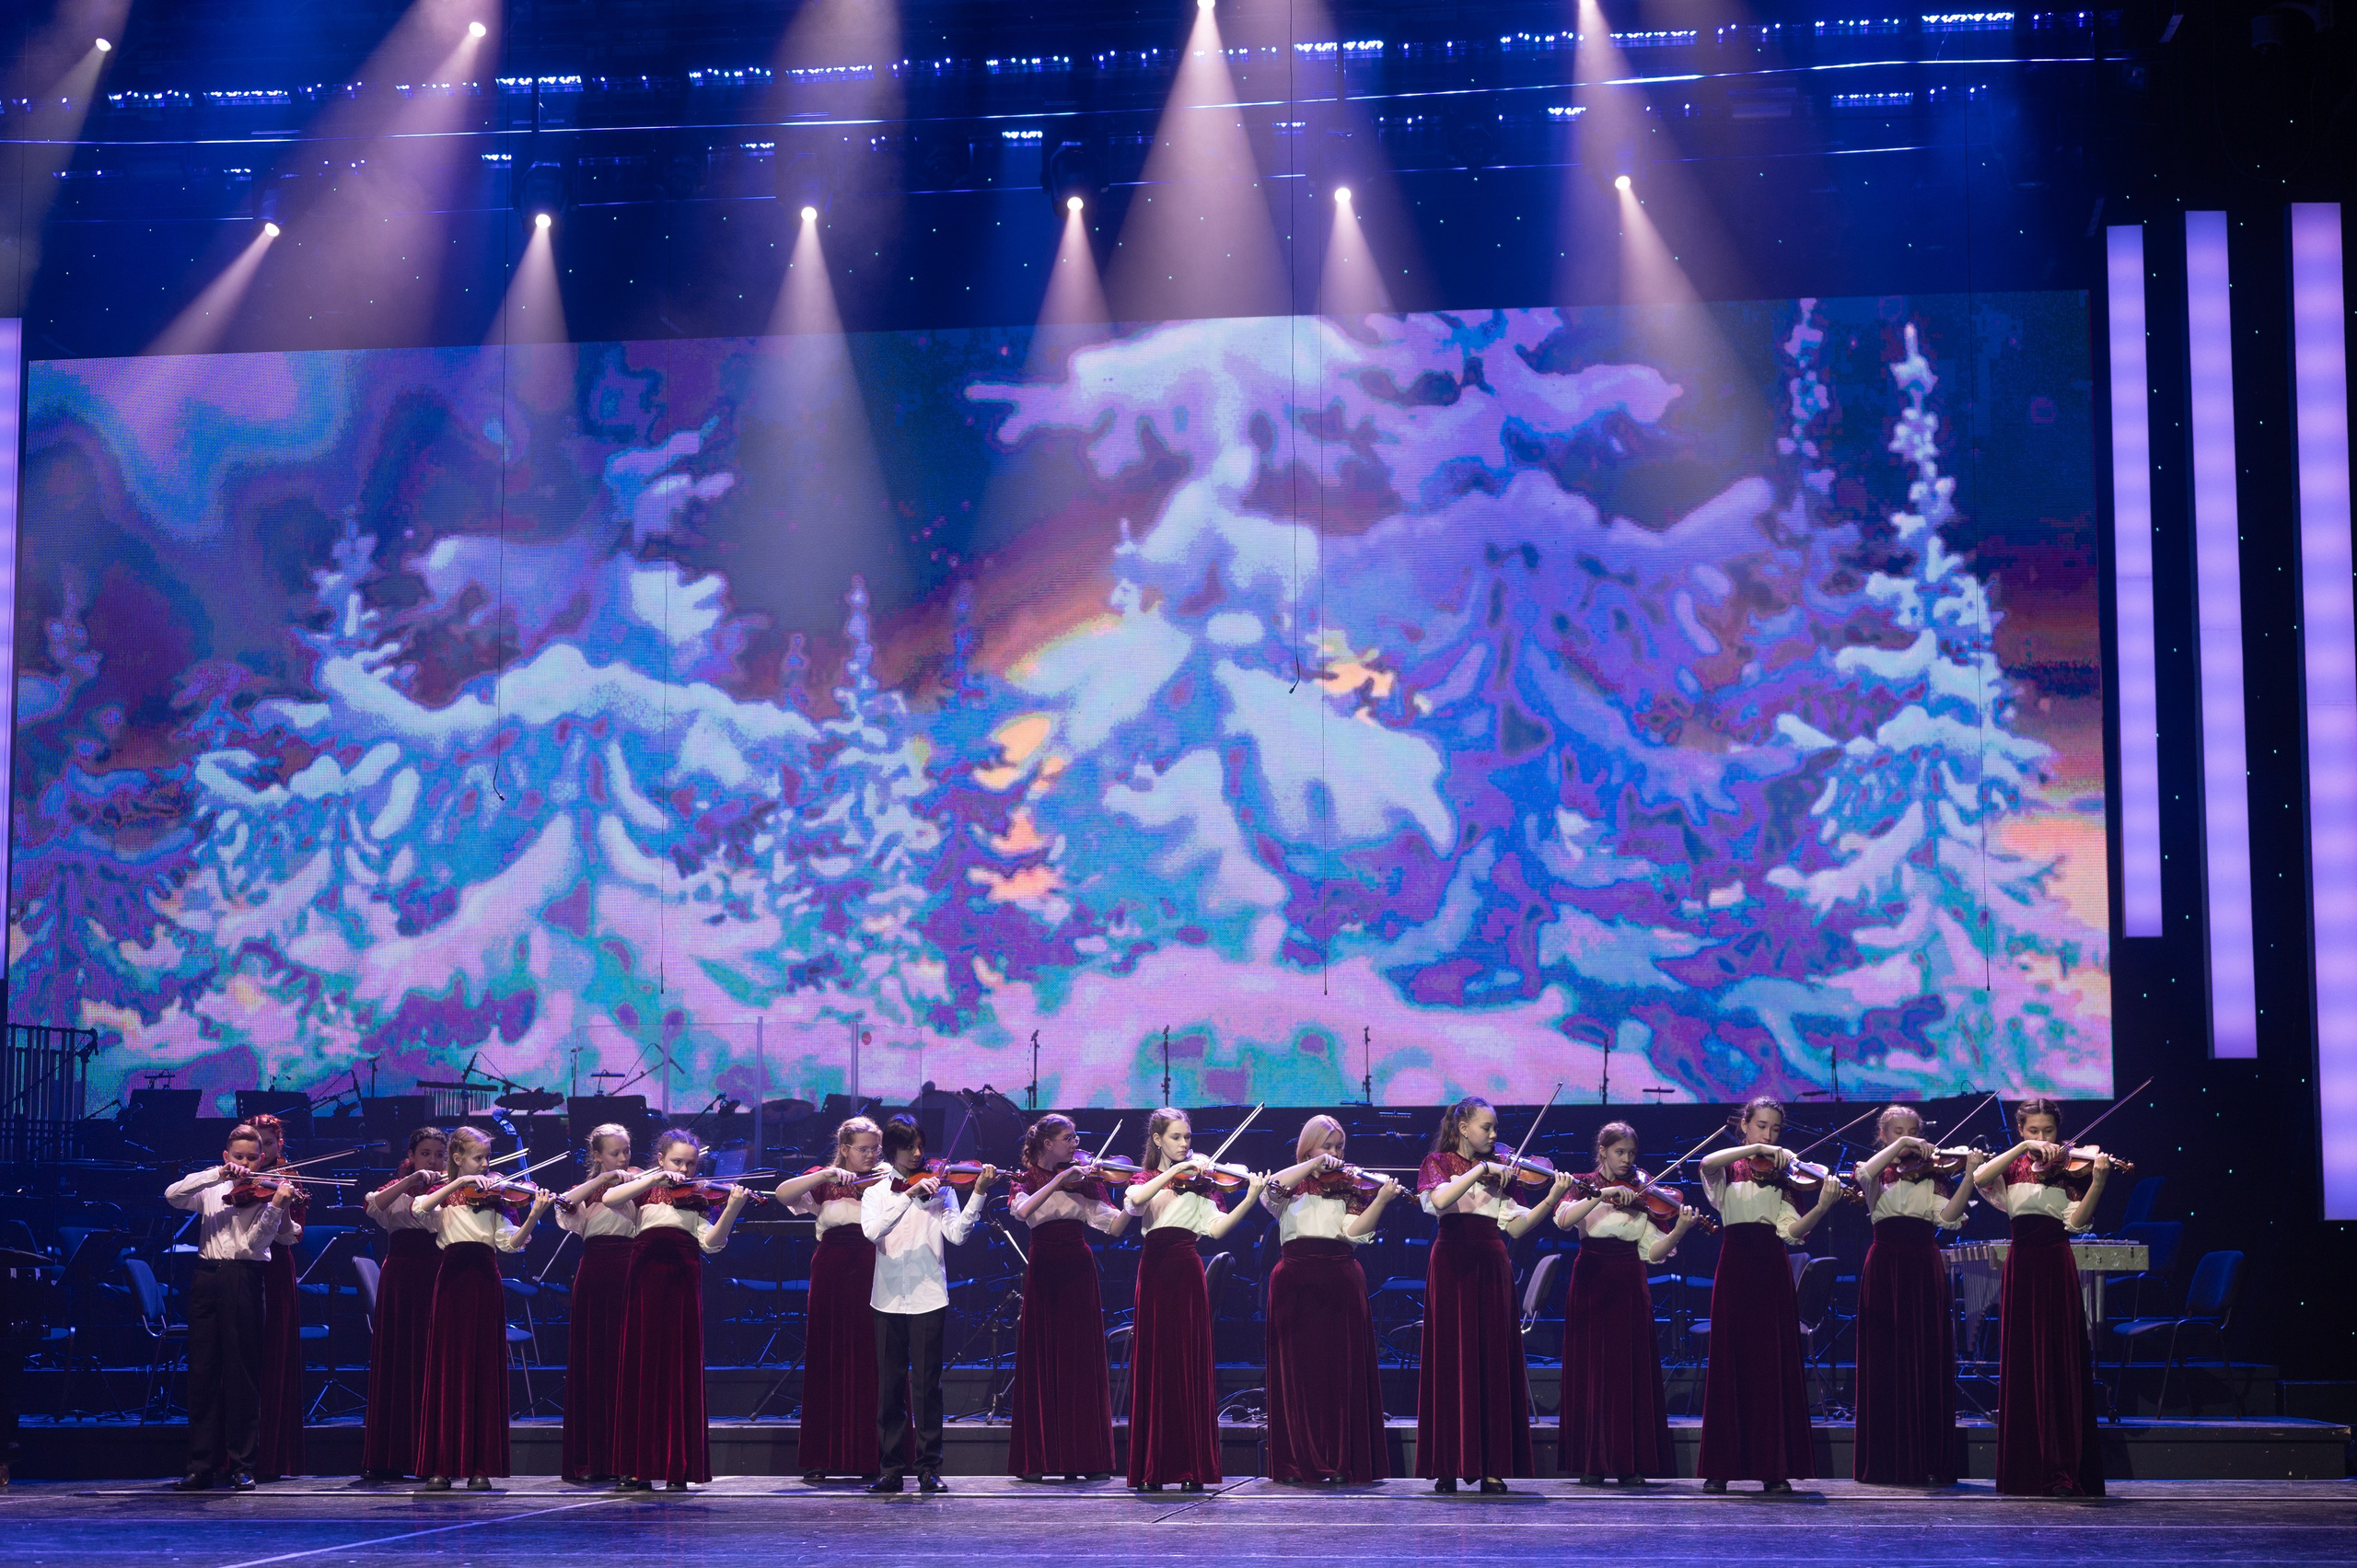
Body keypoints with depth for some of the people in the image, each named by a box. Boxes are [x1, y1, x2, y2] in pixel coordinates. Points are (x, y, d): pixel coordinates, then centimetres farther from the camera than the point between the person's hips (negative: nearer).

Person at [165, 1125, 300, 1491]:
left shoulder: (266, 1193, 5)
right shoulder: (211, 1190, 14)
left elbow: (259, 1240, -8)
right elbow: (173, 1195, -4)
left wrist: (278, 1206, -23)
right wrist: (217, 1174, -12)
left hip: (243, 1279, -3)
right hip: (206, 1278, 3)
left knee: (242, 1374, -2)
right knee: (202, 1371, 4)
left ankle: (242, 1467, 2)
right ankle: (201, 1466, 9)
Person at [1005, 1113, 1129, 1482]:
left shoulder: (1083, 1181, 8)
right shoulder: (1026, 1181, 3)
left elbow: (1114, 1226, 1)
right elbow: (1022, 1211, -21)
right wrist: (1060, 1179, -24)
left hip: (1078, 1272, 2)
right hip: (1043, 1273, -2)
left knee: (1082, 1362, 0)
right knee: (1041, 1364, -1)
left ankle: (1085, 1457, 2)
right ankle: (1036, 1458, 2)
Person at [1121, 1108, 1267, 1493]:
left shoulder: (1199, 1181, 12)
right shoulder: (1145, 1181, 14)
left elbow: (1216, 1228, -4)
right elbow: (1134, 1202, -12)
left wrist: (1250, 1200, -17)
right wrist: (1175, 1170, -16)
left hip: (1187, 1273, -1)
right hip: (1154, 1270, 1)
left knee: (1191, 1367, -4)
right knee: (1154, 1366, 1)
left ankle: (1193, 1467, -2)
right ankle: (1152, 1467, 4)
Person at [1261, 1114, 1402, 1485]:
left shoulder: (1350, 1187, 12)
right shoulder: (1291, 1187, 14)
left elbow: (1355, 1232, -4)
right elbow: (1270, 1189, -10)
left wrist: (1381, 1199, -18)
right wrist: (1313, 1165, -11)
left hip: (1340, 1284, 0)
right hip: (1295, 1283, 0)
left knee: (1341, 1370, -4)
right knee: (1296, 1369, -1)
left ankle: (1341, 1461, -2)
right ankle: (1297, 1461, 2)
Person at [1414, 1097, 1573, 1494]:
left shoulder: (1499, 1172, 15)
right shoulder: (1438, 1163, 5)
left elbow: (1516, 1227, 4)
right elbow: (1440, 1200, -18)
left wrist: (1552, 1198, -7)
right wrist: (1480, 1170, -18)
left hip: (1492, 1269, 3)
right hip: (1453, 1267, -3)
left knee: (1495, 1363, 0)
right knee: (1453, 1361, -3)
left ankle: (1492, 1465, 2)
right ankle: (1449, 1465, 0)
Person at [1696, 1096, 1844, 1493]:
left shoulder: (1783, 1175, 11)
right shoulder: (1727, 1170, 9)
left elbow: (1792, 1230, -5)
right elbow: (1707, 1164, -18)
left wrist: (1822, 1206, -22)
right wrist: (1756, 1148, -22)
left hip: (1772, 1272, 1)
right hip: (1735, 1267, -1)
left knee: (1776, 1364, -2)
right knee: (1730, 1362, -1)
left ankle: (1774, 1467, 1)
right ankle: (1720, 1467, 2)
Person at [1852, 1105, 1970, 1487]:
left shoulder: (1931, 1176, 12)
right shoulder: (1876, 1173, 10)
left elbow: (1948, 1217, -7)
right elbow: (1863, 1175, -16)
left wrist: (1969, 1177, -18)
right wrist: (1900, 1146, -17)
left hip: (1925, 1270, 1)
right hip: (1885, 1269, -1)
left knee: (1929, 1363, -1)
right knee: (1885, 1364, -1)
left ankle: (1930, 1462, 1)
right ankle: (1886, 1462, 2)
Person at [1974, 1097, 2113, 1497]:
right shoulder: (2014, 1168, 10)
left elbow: (2077, 1220, -11)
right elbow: (1979, 1178, -11)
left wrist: (2097, 1181, -26)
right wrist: (2023, 1148, -15)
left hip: (2056, 1268, -3)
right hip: (2021, 1265, 3)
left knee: (2061, 1365, -5)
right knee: (2022, 1365, 4)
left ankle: (2064, 1469, -5)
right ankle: (2026, 1468, 10)